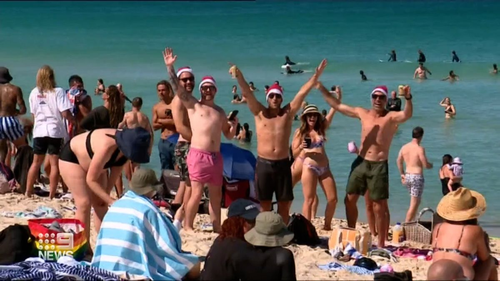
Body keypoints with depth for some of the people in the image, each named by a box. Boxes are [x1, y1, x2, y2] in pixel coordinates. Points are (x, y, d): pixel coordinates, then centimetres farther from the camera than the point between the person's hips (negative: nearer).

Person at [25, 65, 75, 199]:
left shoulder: (34, 93, 5)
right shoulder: (58, 92, -10)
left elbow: (34, 113, 11)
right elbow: (65, 113, -14)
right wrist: (73, 121, 5)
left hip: (39, 131, 4)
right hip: (55, 131, -4)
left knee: (36, 162, 15)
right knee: (55, 163, 0)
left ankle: (28, 191, 17)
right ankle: (52, 194, -2)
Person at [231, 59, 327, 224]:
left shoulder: (288, 113, 7)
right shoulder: (260, 113, 4)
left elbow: (302, 93, 0)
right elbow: (247, 93, -8)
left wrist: (317, 75, -7)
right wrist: (239, 76, -24)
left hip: (283, 164, 1)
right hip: (263, 164, -1)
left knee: (285, 204, 4)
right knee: (265, 205, 4)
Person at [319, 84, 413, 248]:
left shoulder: (391, 117, -7)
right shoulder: (362, 113, 9)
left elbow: (407, 115, -27)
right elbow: (337, 106, 14)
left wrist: (408, 98, -47)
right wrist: (322, 89, 10)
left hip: (379, 166, -5)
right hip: (360, 162, 5)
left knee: (379, 206, -3)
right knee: (350, 199, 12)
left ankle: (381, 244, 2)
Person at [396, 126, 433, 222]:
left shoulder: (404, 147, 4)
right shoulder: (420, 149, -16)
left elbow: (399, 161, 14)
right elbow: (425, 165, -15)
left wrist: (402, 174, 25)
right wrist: (430, 165, 8)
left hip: (407, 176, 7)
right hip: (417, 177, -7)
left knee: (416, 201, 23)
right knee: (414, 203, -1)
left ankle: (412, 222, 25)